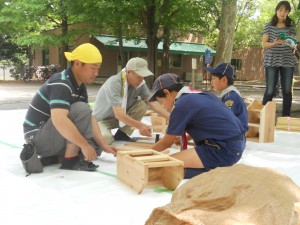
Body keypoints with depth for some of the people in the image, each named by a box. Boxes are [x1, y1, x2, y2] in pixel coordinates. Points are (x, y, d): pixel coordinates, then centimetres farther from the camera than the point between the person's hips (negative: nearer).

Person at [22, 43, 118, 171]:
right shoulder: (61, 84, -24)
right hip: (38, 137, -9)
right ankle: (70, 159, -18)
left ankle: (51, 156, 6)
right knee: (81, 109, -25)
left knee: (94, 148, 10)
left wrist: (103, 145, -4)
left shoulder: (80, 87, 6)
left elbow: (89, 118, 6)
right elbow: (58, 120, -38)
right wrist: (84, 145, -33)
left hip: (49, 135, 9)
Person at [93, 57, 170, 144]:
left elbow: (152, 102, -15)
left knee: (142, 105, -17)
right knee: (105, 138, -36)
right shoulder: (114, 83, -31)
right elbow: (118, 114, -37)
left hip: (123, 117, 6)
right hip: (103, 119, -6)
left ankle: (122, 134, -4)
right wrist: (140, 125, -45)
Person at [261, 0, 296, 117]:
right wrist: (274, 43, -20)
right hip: (272, 61, -2)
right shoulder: (269, 25, 3)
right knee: (270, 90, -6)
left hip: (288, 61, 2)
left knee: (287, 90, 1)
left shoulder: (290, 26, 9)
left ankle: (286, 117, 9)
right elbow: (264, 44, 0)